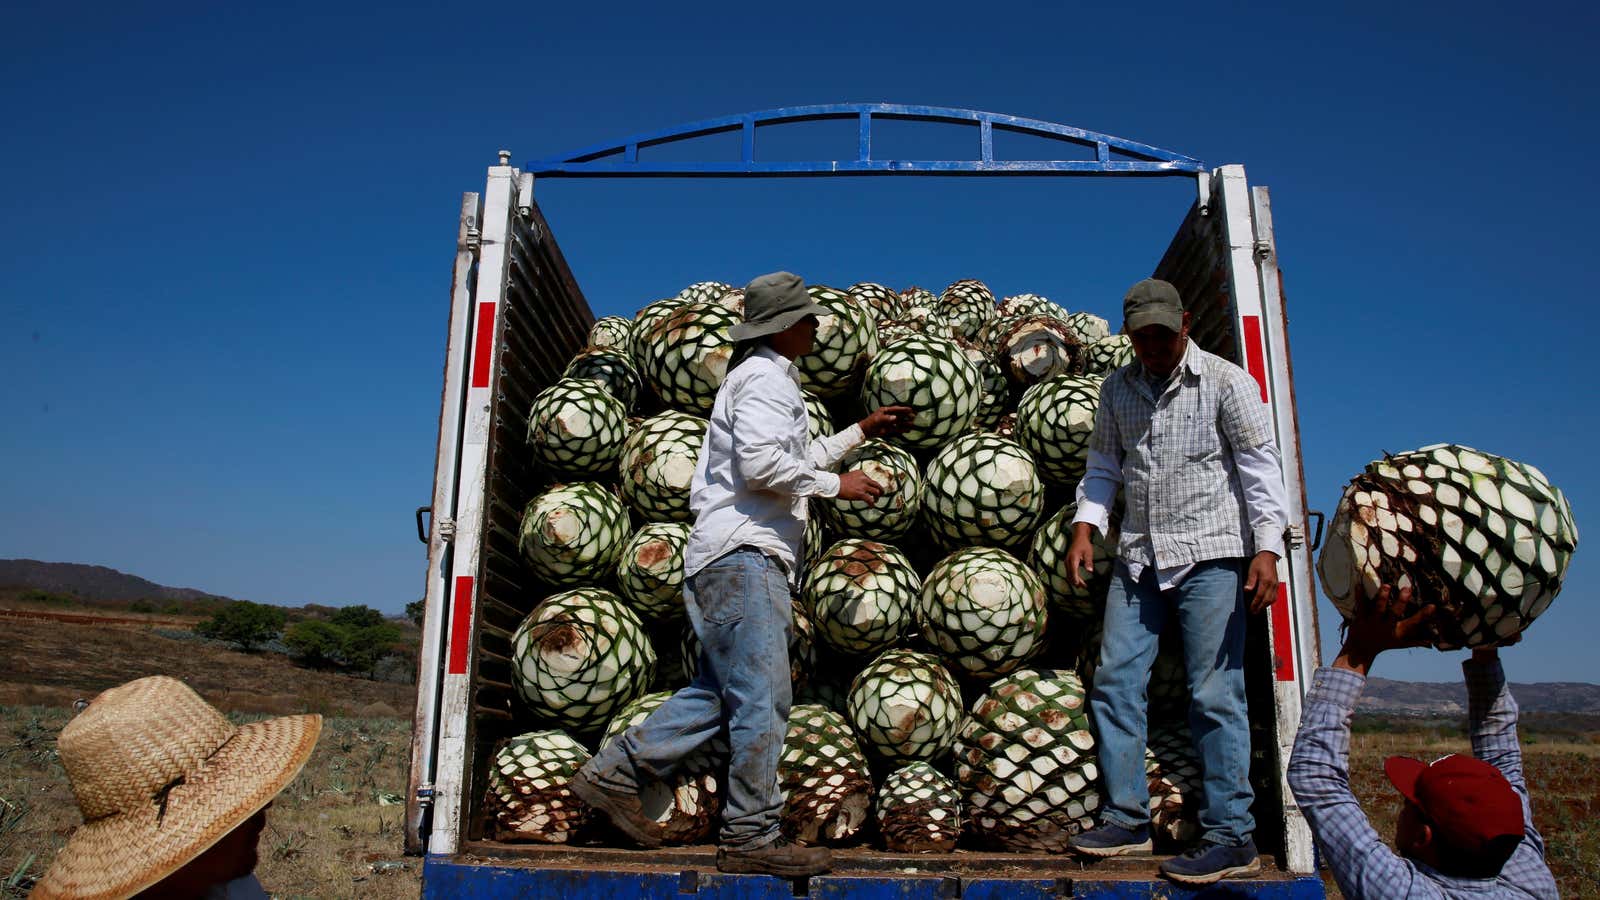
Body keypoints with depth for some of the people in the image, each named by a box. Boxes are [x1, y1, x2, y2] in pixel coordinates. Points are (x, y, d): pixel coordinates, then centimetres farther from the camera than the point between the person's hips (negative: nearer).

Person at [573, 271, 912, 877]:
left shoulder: (767, 378, 28)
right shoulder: (766, 376, -7)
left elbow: (792, 462, 32)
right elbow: (761, 463, -20)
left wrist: (860, 432, 33)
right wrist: (835, 484, -9)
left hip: (738, 558, 11)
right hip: (743, 553, -11)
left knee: (720, 691, 12)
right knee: (762, 696, -8)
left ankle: (614, 773, 17)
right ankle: (751, 835, -1)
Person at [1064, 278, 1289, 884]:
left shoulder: (1225, 381, 0)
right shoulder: (1117, 388, 13)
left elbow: (1259, 465, -4)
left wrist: (1267, 548, -13)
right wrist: (1085, 527, 5)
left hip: (1211, 556, -5)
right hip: (1139, 559, 5)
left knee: (1214, 696, -5)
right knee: (1115, 682, 2)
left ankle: (1231, 837, 5)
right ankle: (1127, 820, 12)